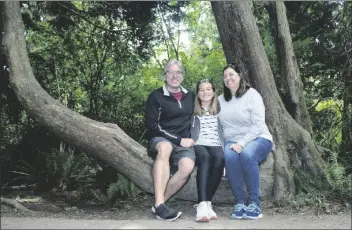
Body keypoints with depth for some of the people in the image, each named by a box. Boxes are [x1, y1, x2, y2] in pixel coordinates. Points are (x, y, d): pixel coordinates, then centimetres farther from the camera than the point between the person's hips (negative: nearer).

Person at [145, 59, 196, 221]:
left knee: (187, 166, -33)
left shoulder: (190, 96, 15)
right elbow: (152, 127, -8)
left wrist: (188, 139, 7)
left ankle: (159, 203, -21)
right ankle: (159, 204, -44)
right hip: (161, 139, -3)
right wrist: (178, 140, -13)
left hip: (184, 142, 3)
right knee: (165, 147, -41)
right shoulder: (156, 97, -1)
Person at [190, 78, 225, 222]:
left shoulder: (220, 110, 21)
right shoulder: (192, 110, 16)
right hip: (197, 145, -1)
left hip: (215, 145, 2)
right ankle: (203, 204, -45)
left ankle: (207, 202, -33)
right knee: (205, 157, -37)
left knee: (220, 158, -35)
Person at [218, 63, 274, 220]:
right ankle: (239, 202, -23)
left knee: (247, 154, -37)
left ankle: (254, 203, -25)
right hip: (232, 141, 3)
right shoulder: (221, 99, 13)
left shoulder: (251, 94, -3)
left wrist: (242, 143, -22)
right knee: (229, 156, -33)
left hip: (257, 139, -3)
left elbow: (259, 125, -12)